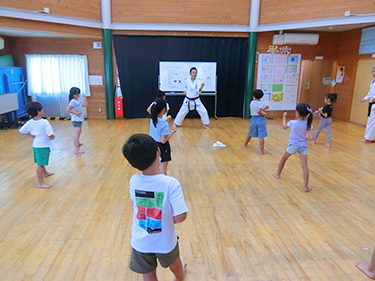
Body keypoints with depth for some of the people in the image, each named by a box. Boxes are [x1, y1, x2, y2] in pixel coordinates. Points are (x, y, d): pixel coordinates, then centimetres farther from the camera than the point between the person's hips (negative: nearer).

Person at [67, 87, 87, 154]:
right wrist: (76, 113, -19)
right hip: (76, 120, -11)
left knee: (79, 131, 30)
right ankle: (77, 150, -15)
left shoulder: (78, 100, 11)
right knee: (76, 134, -13)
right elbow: (68, 110, -23)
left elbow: (85, 105, 21)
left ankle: (77, 143, 53)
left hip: (79, 119, 11)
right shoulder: (73, 101, -17)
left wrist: (85, 99, 8)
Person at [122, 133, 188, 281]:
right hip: (165, 241, 0)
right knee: (174, 262, 33)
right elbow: (181, 216, -29)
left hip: (140, 242, 1)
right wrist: (174, 219, -9)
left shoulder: (133, 181, -17)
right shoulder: (171, 184, -28)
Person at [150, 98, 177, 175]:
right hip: (162, 148, -7)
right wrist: (172, 132, -14)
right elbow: (163, 140, -23)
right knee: (163, 172, 4)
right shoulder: (164, 124, -26)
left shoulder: (152, 120, -7)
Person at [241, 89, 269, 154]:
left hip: (253, 119, 6)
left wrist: (264, 108, 12)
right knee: (261, 136, -5)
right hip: (260, 119, -6)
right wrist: (263, 114, -12)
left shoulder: (252, 102, 7)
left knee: (250, 133, 25)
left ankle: (245, 144, 42)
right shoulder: (260, 103, -11)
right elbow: (258, 111, -28)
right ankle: (262, 151, -4)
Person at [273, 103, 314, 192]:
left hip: (293, 145, -1)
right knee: (304, 165, -3)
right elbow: (310, 137, -14)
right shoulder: (308, 124, -10)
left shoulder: (292, 122, -13)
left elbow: (284, 127, 9)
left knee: (283, 159, 24)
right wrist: (305, 138, 8)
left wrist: (284, 117, 19)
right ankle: (306, 187, -6)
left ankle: (277, 174, 42)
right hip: (303, 146, 1)